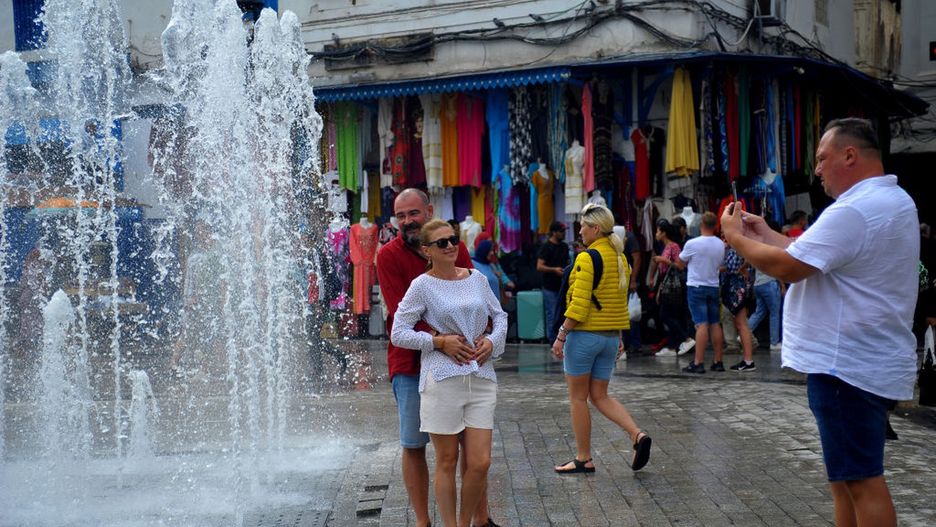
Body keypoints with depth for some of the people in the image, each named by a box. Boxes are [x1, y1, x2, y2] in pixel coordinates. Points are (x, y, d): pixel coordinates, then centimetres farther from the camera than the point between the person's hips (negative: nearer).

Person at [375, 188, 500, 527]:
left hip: (457, 359, 3)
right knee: (413, 445, 5)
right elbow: (402, 313, -16)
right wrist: (439, 341, -29)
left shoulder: (455, 248, 4)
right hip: (411, 362, -2)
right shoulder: (389, 256, -6)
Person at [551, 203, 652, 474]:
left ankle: (584, 459, 12)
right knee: (600, 396, 15)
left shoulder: (587, 258, -15)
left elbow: (579, 304, -19)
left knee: (578, 397, 5)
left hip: (584, 335, -8)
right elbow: (622, 302, 14)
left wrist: (561, 335, -14)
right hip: (611, 337, 8)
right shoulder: (620, 259, 10)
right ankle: (637, 435, -3)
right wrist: (618, 337, 19)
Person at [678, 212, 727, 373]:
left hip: (696, 287, -5)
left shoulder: (692, 244, -13)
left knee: (701, 324, -9)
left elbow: (679, 263, 0)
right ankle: (718, 361, 14)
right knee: (715, 324, 10)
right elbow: (721, 265, 13)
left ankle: (698, 363, -11)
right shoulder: (721, 244, 2)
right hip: (714, 287, 5)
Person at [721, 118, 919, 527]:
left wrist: (735, 237, -7)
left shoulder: (855, 211, -20)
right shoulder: (891, 201, 15)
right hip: (862, 361, 11)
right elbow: (816, 255, 20)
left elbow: (786, 267, -22)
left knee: (861, 480, -5)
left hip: (847, 366, -11)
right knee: (847, 477, 18)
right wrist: (768, 236, 16)